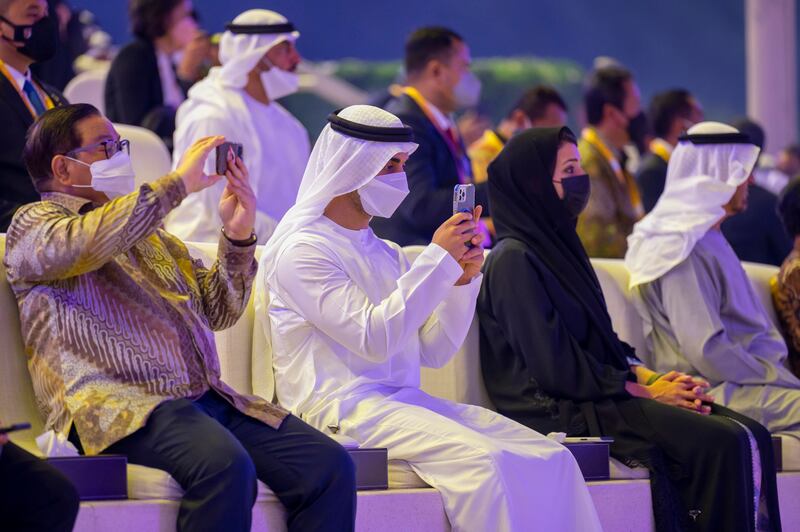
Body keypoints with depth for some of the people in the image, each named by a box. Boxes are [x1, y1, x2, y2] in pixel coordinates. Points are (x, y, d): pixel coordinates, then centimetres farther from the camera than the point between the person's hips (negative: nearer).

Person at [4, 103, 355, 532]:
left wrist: (237, 235, 10)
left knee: (330, 466, -17)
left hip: (207, 399, 7)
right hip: (121, 402, -7)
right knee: (225, 466, -37)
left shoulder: (148, 231, 31)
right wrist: (177, 183, -9)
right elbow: (84, 243, -15)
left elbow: (217, 311, 27)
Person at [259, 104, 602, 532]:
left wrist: (462, 280, 1)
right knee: (481, 460, -31)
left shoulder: (385, 253, 20)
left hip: (404, 400, 8)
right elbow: (374, 339, -17)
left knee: (551, 457, -11)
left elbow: (433, 351, 16)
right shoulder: (303, 250, -5)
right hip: (344, 408, -8)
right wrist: (438, 259, -14)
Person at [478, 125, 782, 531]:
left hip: (599, 394, 9)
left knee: (751, 437, -9)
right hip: (560, 412, -9)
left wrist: (651, 377, 1)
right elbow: (554, 366, -15)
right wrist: (644, 390, -9)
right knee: (722, 442, -23)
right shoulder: (513, 259, -10)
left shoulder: (556, 244, 19)